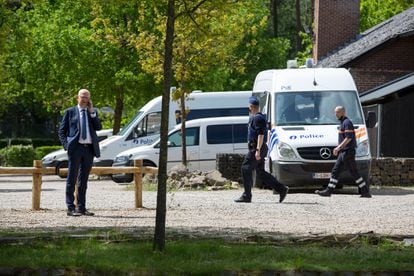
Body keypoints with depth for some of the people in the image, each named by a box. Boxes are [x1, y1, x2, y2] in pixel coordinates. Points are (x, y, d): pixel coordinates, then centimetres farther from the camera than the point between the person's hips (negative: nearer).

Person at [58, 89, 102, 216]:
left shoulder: (93, 113, 14)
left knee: (83, 180, 8)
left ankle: (81, 208, 12)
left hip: (89, 148, 4)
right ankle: (70, 208, -3)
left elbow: (98, 127, -1)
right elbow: (62, 131, 4)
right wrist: (66, 145, -9)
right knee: (72, 179, -3)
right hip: (75, 148, -3)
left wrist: (91, 112, -4)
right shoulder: (70, 112, 6)